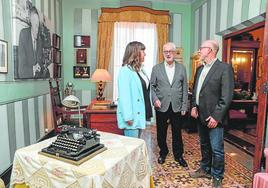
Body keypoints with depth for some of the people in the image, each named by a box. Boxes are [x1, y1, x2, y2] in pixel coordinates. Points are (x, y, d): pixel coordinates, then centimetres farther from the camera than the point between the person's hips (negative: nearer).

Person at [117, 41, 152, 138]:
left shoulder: (139, 69, 11)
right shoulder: (125, 70, -14)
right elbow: (124, 95, -19)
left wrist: (148, 112, 12)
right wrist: (128, 117, -21)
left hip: (140, 114, 8)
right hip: (132, 116, -8)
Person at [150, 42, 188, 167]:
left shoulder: (181, 68, 5)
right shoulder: (156, 68, 3)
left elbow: (185, 89, 4)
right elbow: (152, 86, 3)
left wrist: (184, 106, 0)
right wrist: (155, 99, -13)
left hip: (177, 106, 1)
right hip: (162, 106, 0)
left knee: (177, 133, 10)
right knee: (161, 132, 12)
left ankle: (178, 155, 29)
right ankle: (163, 153, 33)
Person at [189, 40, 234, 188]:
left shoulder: (224, 68, -12)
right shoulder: (200, 69, 11)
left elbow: (227, 96, -16)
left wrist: (216, 116, -18)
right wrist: (194, 106, 5)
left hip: (214, 117, -7)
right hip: (201, 115, 7)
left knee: (216, 149, 5)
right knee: (204, 145, 20)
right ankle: (205, 170, 39)